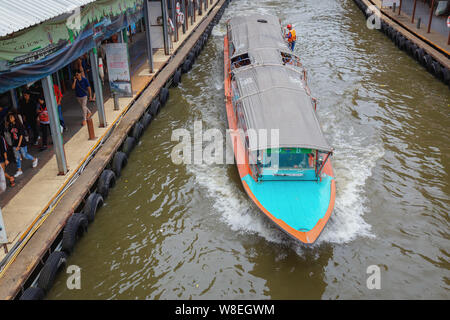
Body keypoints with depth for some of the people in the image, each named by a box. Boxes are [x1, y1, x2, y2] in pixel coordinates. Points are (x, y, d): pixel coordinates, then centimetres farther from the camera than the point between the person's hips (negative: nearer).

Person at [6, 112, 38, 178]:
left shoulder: (19, 125, -14)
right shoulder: (10, 126, 0)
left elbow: (21, 136, -15)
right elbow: (11, 134, 10)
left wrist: (18, 145, -18)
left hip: (22, 143, -5)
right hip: (14, 144, 5)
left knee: (24, 155, 6)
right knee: (17, 157, 7)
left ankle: (34, 159, 33)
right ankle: (19, 170, 15)